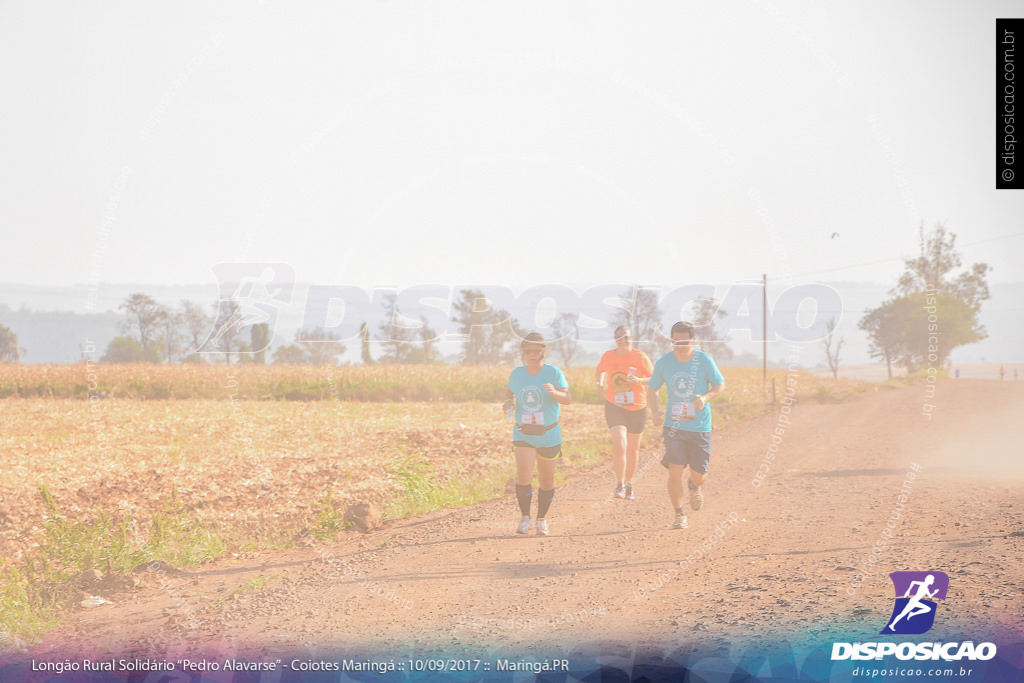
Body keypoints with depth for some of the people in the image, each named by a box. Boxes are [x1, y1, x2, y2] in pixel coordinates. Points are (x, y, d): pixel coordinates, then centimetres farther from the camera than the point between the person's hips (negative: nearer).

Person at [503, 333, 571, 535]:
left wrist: (554, 392, -37)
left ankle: (542, 519, 28)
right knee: (523, 476, -16)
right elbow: (509, 391, 19)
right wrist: (508, 403, -3)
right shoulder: (517, 374, 0)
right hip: (523, 434, 1)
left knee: (546, 481, 8)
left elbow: (568, 399, -16)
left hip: (548, 435, -1)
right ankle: (525, 517, 2)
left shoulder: (553, 373, -9)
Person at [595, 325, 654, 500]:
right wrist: (600, 382, 1)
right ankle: (620, 486, -11)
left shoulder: (640, 357, -8)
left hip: (637, 408, 0)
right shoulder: (608, 357, -2)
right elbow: (601, 369, 20)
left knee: (633, 449, 12)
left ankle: (629, 484, 32)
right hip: (614, 407, 0)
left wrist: (639, 381, -22)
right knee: (619, 445, -19)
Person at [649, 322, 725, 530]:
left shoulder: (704, 361, -8)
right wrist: (655, 410, -10)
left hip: (700, 426, 0)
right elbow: (652, 389, 9)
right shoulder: (663, 363, -4)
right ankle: (679, 514, 4)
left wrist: (705, 398, -17)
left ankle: (695, 486, 41)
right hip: (674, 426, 0)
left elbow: (720, 385, 3)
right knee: (675, 471, -12)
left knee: (698, 475, 3)